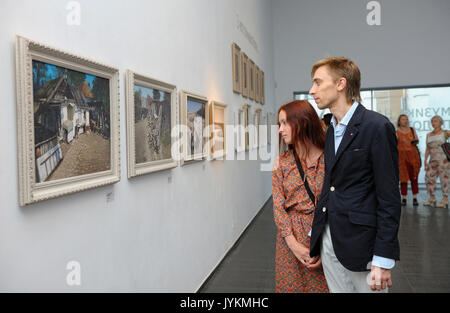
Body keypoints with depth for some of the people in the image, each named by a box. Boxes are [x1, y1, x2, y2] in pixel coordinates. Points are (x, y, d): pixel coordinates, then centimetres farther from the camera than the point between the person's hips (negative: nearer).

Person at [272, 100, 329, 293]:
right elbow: (278, 207, -2)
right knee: (291, 286, 10)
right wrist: (293, 244, -11)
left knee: (322, 286, 7)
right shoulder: (281, 162, 1)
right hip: (290, 237, 2)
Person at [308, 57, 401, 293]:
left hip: (360, 242, -7)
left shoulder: (377, 126, -12)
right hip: (329, 239, 7)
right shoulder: (331, 129, 12)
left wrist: (383, 260, -15)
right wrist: (315, 238, 13)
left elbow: (389, 198, -14)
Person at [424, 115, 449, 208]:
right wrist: (425, 160, 8)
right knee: (429, 177, 3)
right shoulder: (429, 135, 15)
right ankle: (432, 198, 15)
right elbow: (427, 149, 15)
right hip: (433, 159, 6)